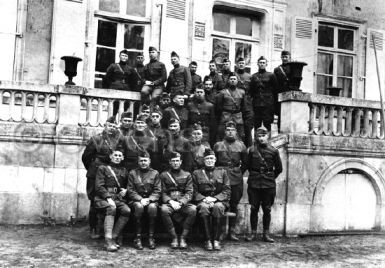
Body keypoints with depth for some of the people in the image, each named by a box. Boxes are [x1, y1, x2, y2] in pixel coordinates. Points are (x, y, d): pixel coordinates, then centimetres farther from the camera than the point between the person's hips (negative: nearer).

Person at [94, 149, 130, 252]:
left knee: (127, 211, -26)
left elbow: (128, 185, 30)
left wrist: (125, 190, 4)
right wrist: (108, 198, -17)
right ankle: (108, 240, -40)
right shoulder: (103, 168, 7)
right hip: (103, 197, -4)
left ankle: (114, 236, -21)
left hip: (118, 198, 4)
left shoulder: (123, 171, 20)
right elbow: (99, 186, -3)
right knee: (111, 208, -36)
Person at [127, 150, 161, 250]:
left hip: (151, 199, 0)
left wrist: (149, 199, -15)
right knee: (139, 206, -34)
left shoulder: (155, 173, 9)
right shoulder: (133, 173, 9)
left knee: (152, 207, -34)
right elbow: (130, 190, 2)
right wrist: (140, 199, -14)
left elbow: (157, 191, 3)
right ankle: (138, 237, -24)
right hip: (136, 199, 0)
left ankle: (151, 237, -22)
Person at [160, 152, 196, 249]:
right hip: (169, 202, 0)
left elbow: (189, 193, 3)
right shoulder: (164, 175, 13)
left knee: (193, 209, -32)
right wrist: (170, 201, -15)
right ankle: (174, 238, -21)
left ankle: (183, 238, -20)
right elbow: (163, 193, 6)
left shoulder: (187, 175, 14)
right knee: (164, 209, -35)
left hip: (183, 203, 1)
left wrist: (180, 203, -15)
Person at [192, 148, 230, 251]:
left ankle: (216, 240, -28)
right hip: (202, 201, 0)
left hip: (219, 200, 0)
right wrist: (204, 199, -12)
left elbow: (227, 191, 5)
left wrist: (215, 198, -11)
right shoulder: (196, 173, 14)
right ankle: (208, 240, -30)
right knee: (204, 208, -35)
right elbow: (195, 192, 7)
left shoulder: (222, 172, 15)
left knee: (218, 207, -35)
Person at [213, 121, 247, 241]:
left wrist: (239, 172, 8)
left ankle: (232, 231, 12)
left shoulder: (241, 145, 8)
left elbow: (245, 162, 14)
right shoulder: (218, 145, 6)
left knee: (234, 205, 5)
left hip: (236, 179, 1)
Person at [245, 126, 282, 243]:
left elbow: (279, 168, 9)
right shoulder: (252, 150, 1)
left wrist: (270, 177, 11)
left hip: (269, 184, 0)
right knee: (254, 209, 4)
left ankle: (266, 234, 14)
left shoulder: (273, 151, 0)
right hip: (254, 183, 0)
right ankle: (253, 233, 15)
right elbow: (248, 165, 12)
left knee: (267, 210, 5)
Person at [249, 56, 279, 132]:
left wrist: (274, 104, 0)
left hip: (268, 105, -3)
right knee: (256, 125, 3)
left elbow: (275, 90, 5)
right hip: (256, 105, 3)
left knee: (267, 124, -5)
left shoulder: (271, 75, 6)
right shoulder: (253, 76, 13)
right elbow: (251, 91, 15)